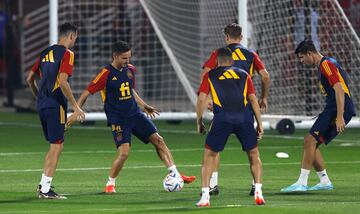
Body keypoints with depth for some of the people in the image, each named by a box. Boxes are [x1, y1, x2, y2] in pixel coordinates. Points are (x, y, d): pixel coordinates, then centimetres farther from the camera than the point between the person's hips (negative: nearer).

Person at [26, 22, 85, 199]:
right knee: (57, 146, -4)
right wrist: (76, 107, -16)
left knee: (54, 146, 18)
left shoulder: (46, 53, 14)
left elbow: (30, 79, 18)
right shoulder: (67, 54, -9)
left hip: (42, 105, 8)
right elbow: (63, 82, -20)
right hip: (56, 106, -8)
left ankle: (43, 184, 17)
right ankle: (45, 190, -6)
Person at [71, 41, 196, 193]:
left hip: (135, 114, 7)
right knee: (124, 152, -19)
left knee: (158, 140, -1)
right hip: (118, 120, -6)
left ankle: (175, 175, 4)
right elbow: (87, 92, -11)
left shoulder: (130, 69, 7)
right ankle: (110, 184, 1)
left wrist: (144, 106, 25)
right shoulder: (106, 74, -13)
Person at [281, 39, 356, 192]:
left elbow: (339, 89, -20)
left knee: (310, 141, -13)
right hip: (332, 110, 10)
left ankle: (302, 183, -13)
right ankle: (325, 181, 13)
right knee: (311, 143, 10)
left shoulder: (327, 64, -12)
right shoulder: (321, 66, 20)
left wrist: (340, 117, -26)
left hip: (339, 110, -10)